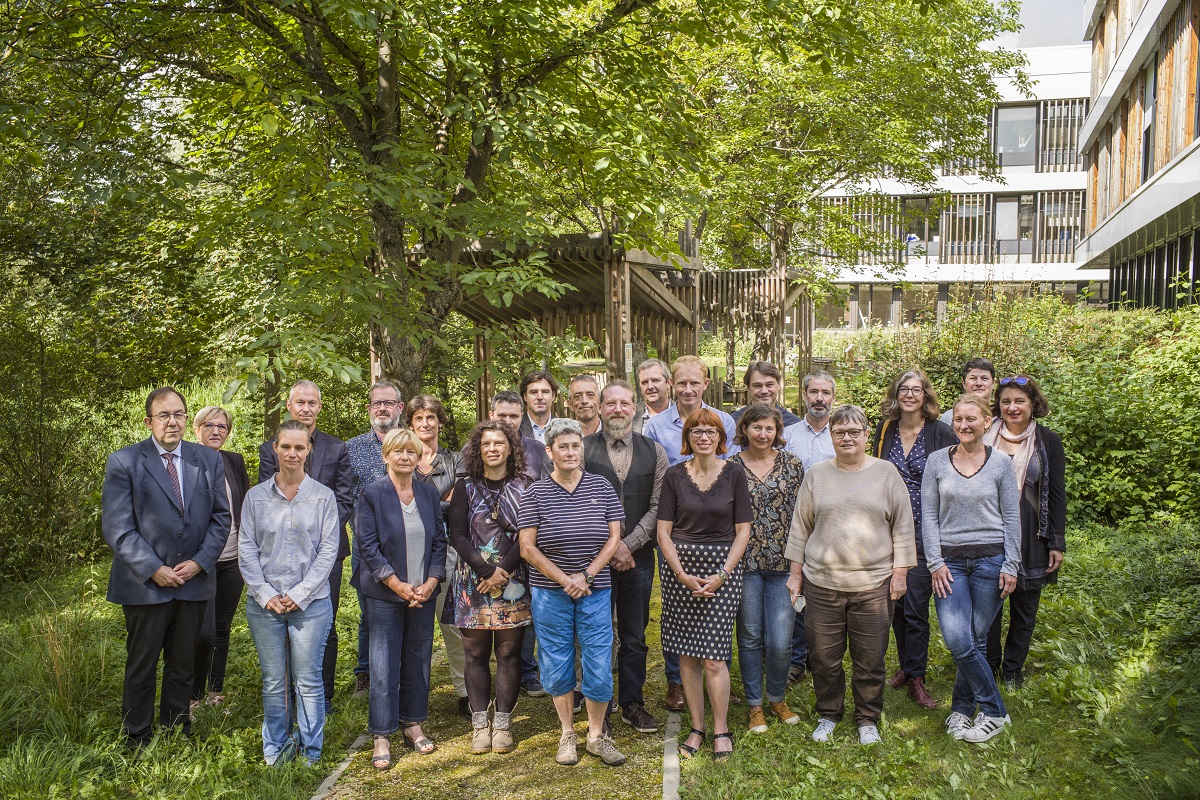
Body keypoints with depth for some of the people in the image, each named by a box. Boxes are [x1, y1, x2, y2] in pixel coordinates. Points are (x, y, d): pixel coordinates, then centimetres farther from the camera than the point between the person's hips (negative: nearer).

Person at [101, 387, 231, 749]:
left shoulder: (209, 461, 5)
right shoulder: (124, 462, -5)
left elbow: (221, 517, 6)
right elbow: (116, 526, -9)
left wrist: (200, 561, -8)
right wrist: (153, 569, -15)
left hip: (194, 581, 3)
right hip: (145, 584, -3)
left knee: (182, 665, 14)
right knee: (141, 668, 8)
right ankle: (138, 742, 23)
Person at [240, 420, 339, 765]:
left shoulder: (323, 496, 2)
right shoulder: (256, 496, 6)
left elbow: (329, 549, -1)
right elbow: (246, 549, 4)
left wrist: (300, 594, -8)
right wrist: (265, 594, -6)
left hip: (311, 603, -1)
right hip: (265, 604, 2)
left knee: (308, 681, 3)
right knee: (273, 682, 9)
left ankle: (310, 753, 16)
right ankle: (274, 751, 23)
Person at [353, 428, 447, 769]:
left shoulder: (429, 493, 6)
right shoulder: (372, 494, -5)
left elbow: (439, 542, 7)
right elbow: (368, 546, -9)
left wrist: (430, 583, -5)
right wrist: (400, 586, -14)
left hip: (423, 592, 4)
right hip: (385, 595, -4)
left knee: (419, 661, 11)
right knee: (383, 667, 0)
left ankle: (414, 725, 26)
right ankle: (382, 737, 11)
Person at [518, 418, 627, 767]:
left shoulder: (601, 487, 1)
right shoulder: (535, 494, -4)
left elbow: (614, 537, 0)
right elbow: (527, 548, -6)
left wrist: (586, 575, -11)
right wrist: (565, 580, -12)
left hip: (595, 591, 1)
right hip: (550, 593, -1)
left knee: (599, 667, 1)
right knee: (557, 666, 9)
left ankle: (596, 735, 20)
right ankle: (567, 734, 26)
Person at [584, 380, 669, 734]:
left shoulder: (654, 452, 5)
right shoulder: (583, 450, -1)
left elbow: (658, 506, 0)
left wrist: (628, 545, -9)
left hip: (639, 556, 2)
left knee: (635, 637, 11)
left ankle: (632, 704, 24)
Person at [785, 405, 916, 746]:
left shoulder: (886, 473, 3)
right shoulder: (816, 475, 6)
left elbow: (903, 526, 5)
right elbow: (800, 527, 9)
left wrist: (899, 572, 1)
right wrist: (796, 573, 8)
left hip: (873, 583, -1)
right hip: (821, 582, 1)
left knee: (870, 659, 7)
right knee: (824, 657, 8)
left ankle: (868, 719, 27)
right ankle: (828, 715, 28)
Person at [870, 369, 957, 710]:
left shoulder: (941, 432, -5)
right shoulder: (885, 430, 7)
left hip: (924, 531, -4)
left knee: (916, 606, -3)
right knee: (896, 602, 11)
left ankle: (916, 679, 8)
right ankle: (905, 666, 27)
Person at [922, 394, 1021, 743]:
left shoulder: (1001, 463, 2)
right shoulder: (937, 461, 3)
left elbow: (1012, 517, 4)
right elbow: (929, 515, 3)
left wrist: (1011, 566, -1)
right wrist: (936, 563, -3)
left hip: (990, 559, 0)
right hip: (949, 560, 1)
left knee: (976, 639, 2)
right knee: (957, 640, -9)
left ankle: (962, 708, 19)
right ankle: (995, 710, 9)